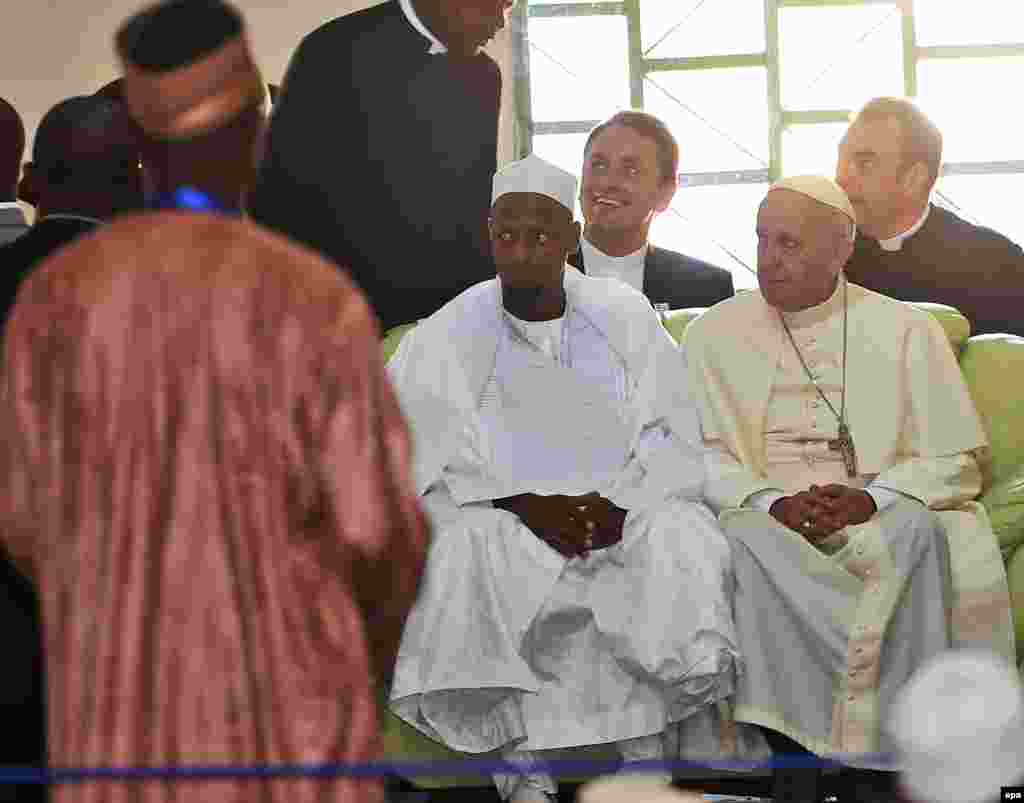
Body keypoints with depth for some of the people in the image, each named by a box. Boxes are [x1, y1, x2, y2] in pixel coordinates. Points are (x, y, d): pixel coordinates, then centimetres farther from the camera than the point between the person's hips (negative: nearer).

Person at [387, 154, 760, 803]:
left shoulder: (625, 318, 8)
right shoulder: (447, 338, 4)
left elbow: (672, 439, 4)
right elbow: (436, 468, -3)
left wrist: (619, 504, -14)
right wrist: (526, 506, -17)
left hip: (626, 512, 1)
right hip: (503, 522, -1)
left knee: (682, 538, -29)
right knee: (464, 552, -32)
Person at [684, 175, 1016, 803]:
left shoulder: (905, 331, 9)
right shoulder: (717, 333, 12)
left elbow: (955, 461, 4)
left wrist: (870, 500, -14)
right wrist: (774, 502, -14)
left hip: (882, 515, 0)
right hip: (768, 513, 1)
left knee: (921, 535, -34)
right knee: (746, 542, -34)